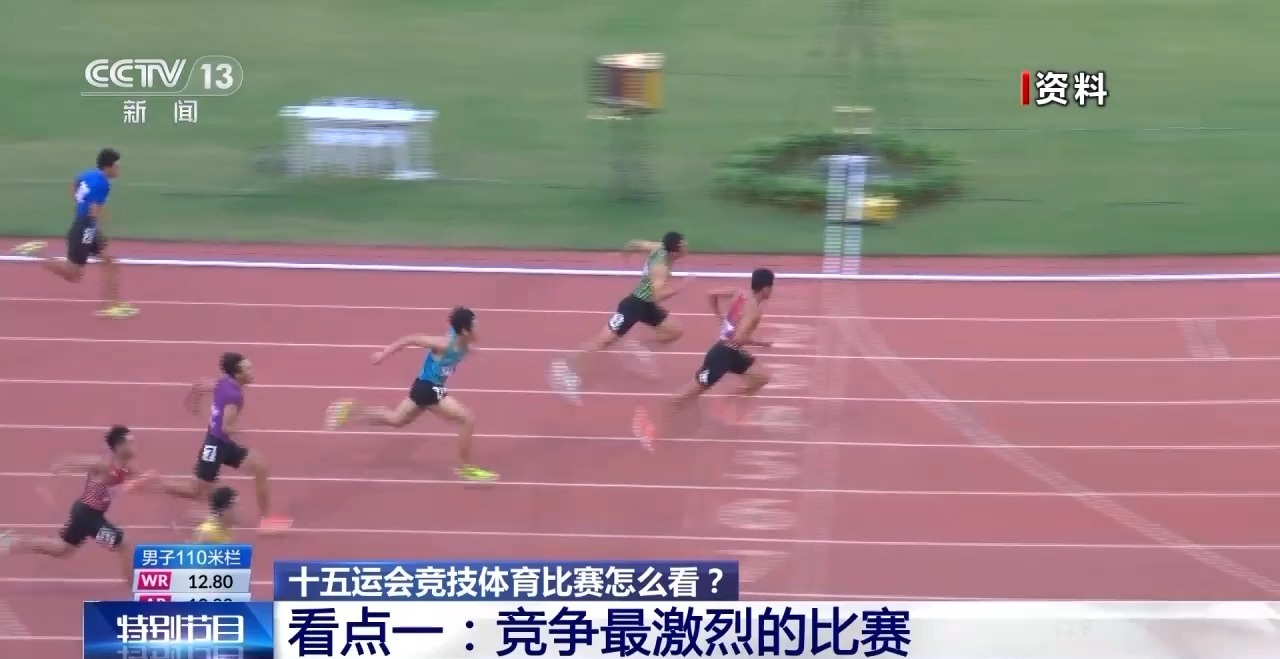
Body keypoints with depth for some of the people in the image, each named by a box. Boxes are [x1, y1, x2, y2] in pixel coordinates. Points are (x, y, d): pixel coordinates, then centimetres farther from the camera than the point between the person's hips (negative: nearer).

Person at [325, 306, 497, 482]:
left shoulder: (462, 345, -6)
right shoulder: (445, 344, -29)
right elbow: (412, 339, -22)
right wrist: (384, 353, -17)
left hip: (428, 388, 9)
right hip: (427, 389, -9)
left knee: (395, 419, 25)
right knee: (467, 420, -11)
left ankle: (349, 410, 29)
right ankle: (465, 467, 0)